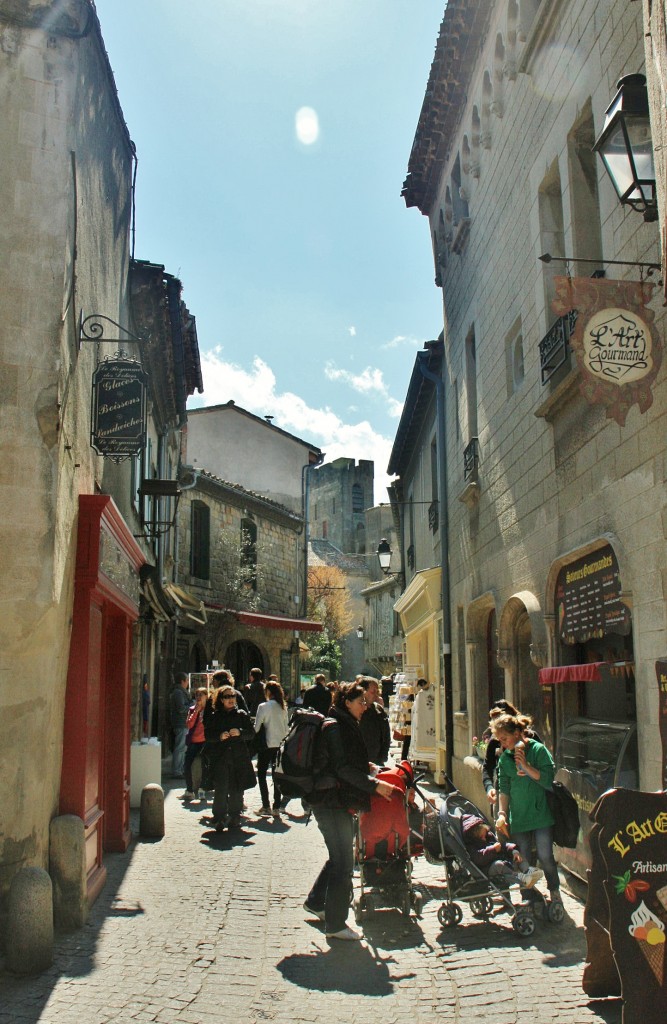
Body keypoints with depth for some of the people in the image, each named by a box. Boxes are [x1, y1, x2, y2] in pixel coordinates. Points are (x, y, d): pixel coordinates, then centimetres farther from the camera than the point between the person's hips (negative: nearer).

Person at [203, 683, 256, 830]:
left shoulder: (242, 715, 10)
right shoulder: (214, 716, 8)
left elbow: (251, 733, 5)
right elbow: (207, 735, 2)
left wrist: (240, 733, -14)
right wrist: (219, 736, -16)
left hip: (239, 758, 1)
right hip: (219, 758, -1)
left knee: (236, 790, 4)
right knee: (220, 790, -8)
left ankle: (235, 818, 16)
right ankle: (219, 818, -1)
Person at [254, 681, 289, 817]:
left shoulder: (263, 706, -10)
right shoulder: (283, 707, 5)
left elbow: (257, 726, -9)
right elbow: (286, 727, 9)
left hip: (267, 744, -4)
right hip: (280, 745, 5)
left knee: (261, 774, 10)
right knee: (277, 776, 9)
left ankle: (265, 806, 6)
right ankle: (276, 808, 6)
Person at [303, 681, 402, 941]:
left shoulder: (345, 725, 16)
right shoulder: (335, 727, -16)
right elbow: (342, 768, -23)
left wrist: (369, 777, 17)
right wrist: (375, 785, -22)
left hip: (339, 802, 10)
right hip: (333, 803, -10)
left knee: (339, 858, 19)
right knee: (343, 863, -4)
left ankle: (315, 902, 34)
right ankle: (335, 925, 5)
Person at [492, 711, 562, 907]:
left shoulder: (538, 750, -6)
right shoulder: (504, 758, 6)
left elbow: (548, 780, -11)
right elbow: (504, 789, 8)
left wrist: (525, 765, -18)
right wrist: (502, 814, -1)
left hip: (541, 815, -3)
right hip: (518, 818, 4)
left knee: (545, 857, -3)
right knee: (522, 861, 4)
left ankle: (555, 894, 20)